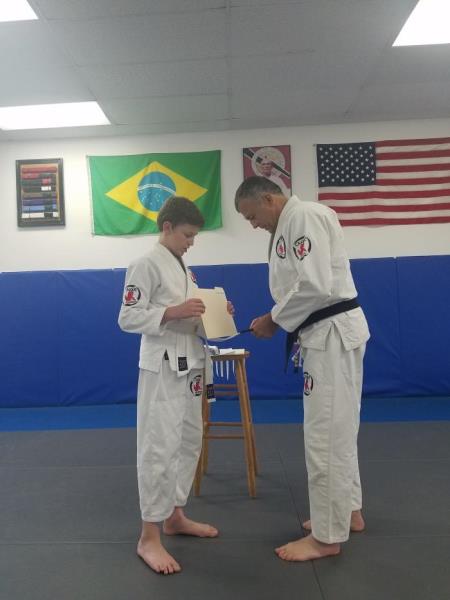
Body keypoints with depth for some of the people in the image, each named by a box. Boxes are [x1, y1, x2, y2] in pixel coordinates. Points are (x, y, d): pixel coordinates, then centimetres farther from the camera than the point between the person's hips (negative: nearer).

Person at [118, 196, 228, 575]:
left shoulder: (183, 268, 15)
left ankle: (175, 516, 32)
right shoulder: (147, 264, -11)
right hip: (162, 365, -9)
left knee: (190, 440, 15)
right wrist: (174, 311, -23)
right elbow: (128, 318, -16)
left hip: (189, 362, 9)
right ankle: (149, 536, 11)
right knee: (160, 446, -4)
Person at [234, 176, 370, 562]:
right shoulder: (291, 224, 17)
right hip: (329, 332, 11)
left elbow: (315, 287, -24)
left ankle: (327, 536, 12)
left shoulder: (303, 216, -14)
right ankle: (349, 510, 35)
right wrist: (279, 319, 7)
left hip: (333, 333, -11)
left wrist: (275, 320, -13)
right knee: (339, 428, 19)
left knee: (326, 433, -3)